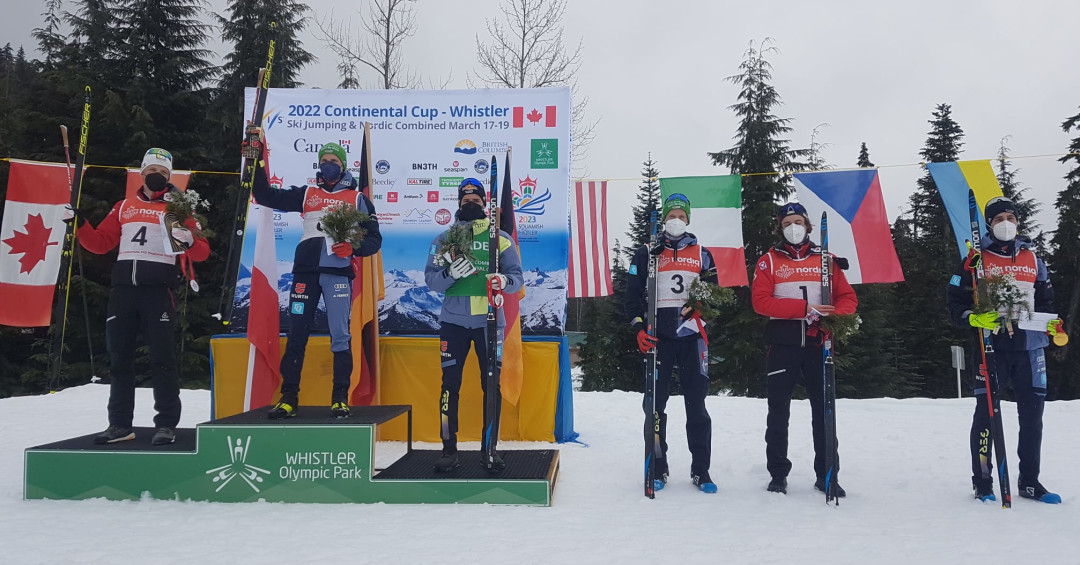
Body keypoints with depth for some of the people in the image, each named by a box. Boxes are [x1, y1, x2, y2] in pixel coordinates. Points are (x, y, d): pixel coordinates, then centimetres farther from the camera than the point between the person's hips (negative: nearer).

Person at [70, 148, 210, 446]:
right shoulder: (124, 207, 18)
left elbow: (202, 253, 0)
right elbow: (100, 243, 17)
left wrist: (190, 241, -21)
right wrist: (79, 223, 2)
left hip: (159, 289, -4)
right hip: (123, 288, 5)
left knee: (162, 358, -5)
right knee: (119, 357, 9)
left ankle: (166, 425, 1)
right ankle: (120, 424, 19)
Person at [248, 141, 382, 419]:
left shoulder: (357, 198, 10)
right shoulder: (306, 194, 17)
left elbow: (374, 239, 7)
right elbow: (266, 196, 15)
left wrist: (352, 247, -12)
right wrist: (257, 163, 6)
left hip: (339, 272, -2)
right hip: (306, 270, 2)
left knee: (340, 336, -4)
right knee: (296, 334, 2)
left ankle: (340, 398, 4)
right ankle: (289, 397, 9)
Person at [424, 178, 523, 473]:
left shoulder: (501, 238, 6)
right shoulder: (444, 239, 7)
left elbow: (518, 276, 1)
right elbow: (431, 279, 0)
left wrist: (505, 281, -22)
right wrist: (450, 274, -21)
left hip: (489, 320, 0)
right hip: (453, 320, 0)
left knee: (491, 384, 4)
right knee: (450, 383, 2)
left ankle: (490, 447, 15)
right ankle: (449, 448, 12)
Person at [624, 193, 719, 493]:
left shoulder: (702, 254, 12)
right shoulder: (646, 253, 8)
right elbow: (632, 295, 6)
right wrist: (639, 328, -6)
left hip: (692, 336, 1)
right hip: (657, 337, -1)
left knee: (696, 404, 4)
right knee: (655, 404, 2)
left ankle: (700, 470, 13)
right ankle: (658, 469, 12)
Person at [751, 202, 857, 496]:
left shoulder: (825, 259, 10)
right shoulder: (769, 260, 4)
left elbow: (847, 297, 7)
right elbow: (761, 301, -9)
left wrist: (834, 317, -16)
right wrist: (804, 308, -19)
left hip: (817, 342, 2)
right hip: (783, 343, -2)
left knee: (824, 411, 7)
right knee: (779, 412, 4)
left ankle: (827, 476, 17)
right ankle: (778, 475, 13)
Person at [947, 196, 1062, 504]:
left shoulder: (1033, 259, 14)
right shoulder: (977, 260, 1)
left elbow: (1046, 302, 21)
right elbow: (956, 303, -1)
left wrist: (1053, 326, 3)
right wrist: (974, 318, -20)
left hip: (1029, 345, 4)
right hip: (991, 346, -4)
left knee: (1032, 414, 8)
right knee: (986, 412, -2)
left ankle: (1029, 481, 21)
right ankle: (982, 482, 8)